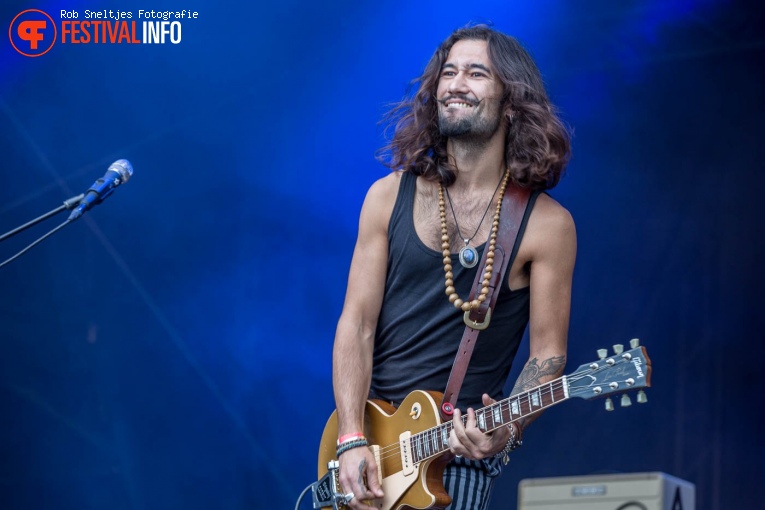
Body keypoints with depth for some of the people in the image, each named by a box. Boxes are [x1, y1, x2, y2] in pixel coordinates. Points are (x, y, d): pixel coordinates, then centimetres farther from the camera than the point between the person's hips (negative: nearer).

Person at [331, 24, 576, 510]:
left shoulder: (546, 224, -5)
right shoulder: (389, 196, 2)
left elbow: (547, 354, -3)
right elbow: (357, 324, -1)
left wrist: (508, 428, -22)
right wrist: (352, 440, -11)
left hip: (460, 450, -3)